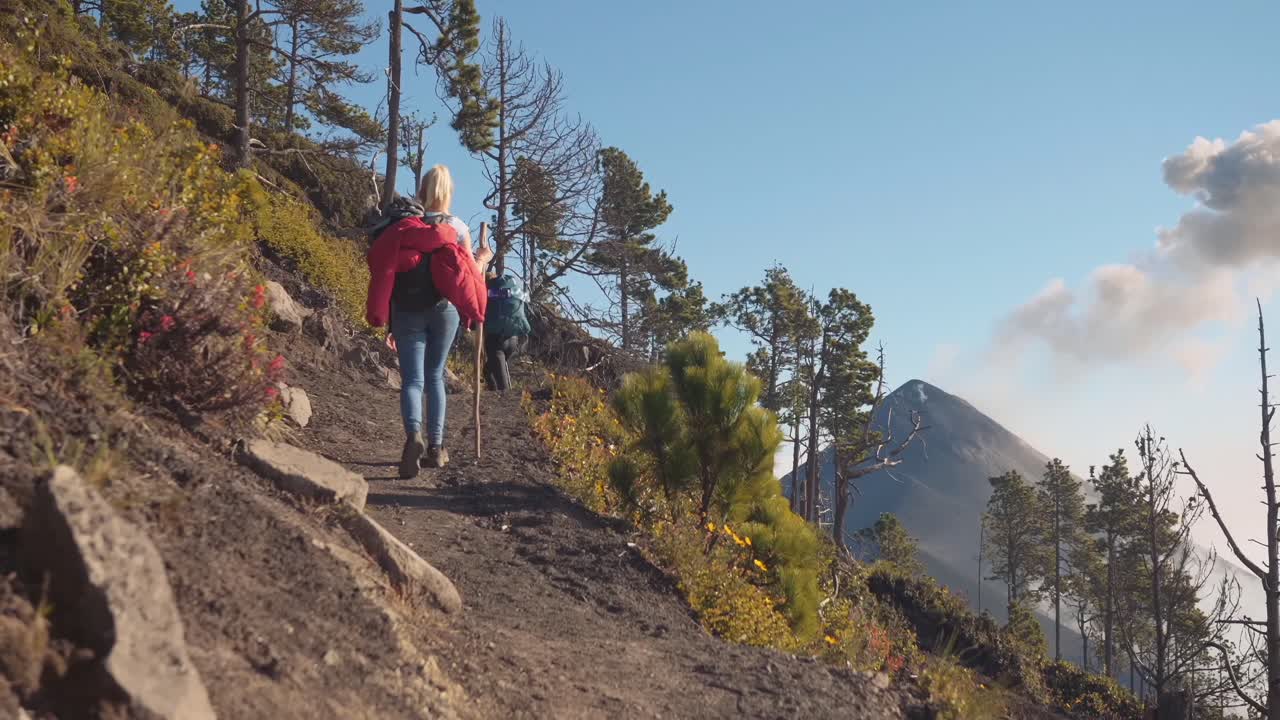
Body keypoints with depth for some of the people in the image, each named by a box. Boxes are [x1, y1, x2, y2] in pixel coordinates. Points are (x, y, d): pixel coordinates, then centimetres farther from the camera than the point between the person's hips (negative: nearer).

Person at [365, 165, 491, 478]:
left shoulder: (401, 225, 4)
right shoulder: (458, 228, 3)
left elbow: (387, 275, 2)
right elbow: (468, 277, 3)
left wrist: (389, 325, 9)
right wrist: (483, 260, 26)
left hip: (407, 309, 0)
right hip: (444, 308, 1)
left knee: (412, 379, -2)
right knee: (435, 375, 15)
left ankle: (414, 435, -28)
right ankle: (436, 445, 14)